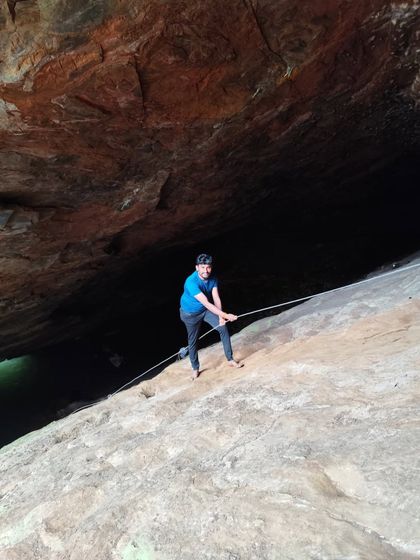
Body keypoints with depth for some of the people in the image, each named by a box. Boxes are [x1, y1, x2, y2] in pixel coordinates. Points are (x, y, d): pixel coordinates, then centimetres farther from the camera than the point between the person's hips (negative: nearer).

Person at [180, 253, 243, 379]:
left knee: (223, 328, -11)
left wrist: (221, 317, -22)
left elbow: (216, 299, -13)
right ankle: (195, 368, 30)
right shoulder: (191, 282, -37)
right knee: (193, 341, 8)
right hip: (190, 313, -4)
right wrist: (225, 315, -44)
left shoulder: (212, 279, -16)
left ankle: (230, 359, 3)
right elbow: (206, 303, -41)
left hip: (206, 310, 5)